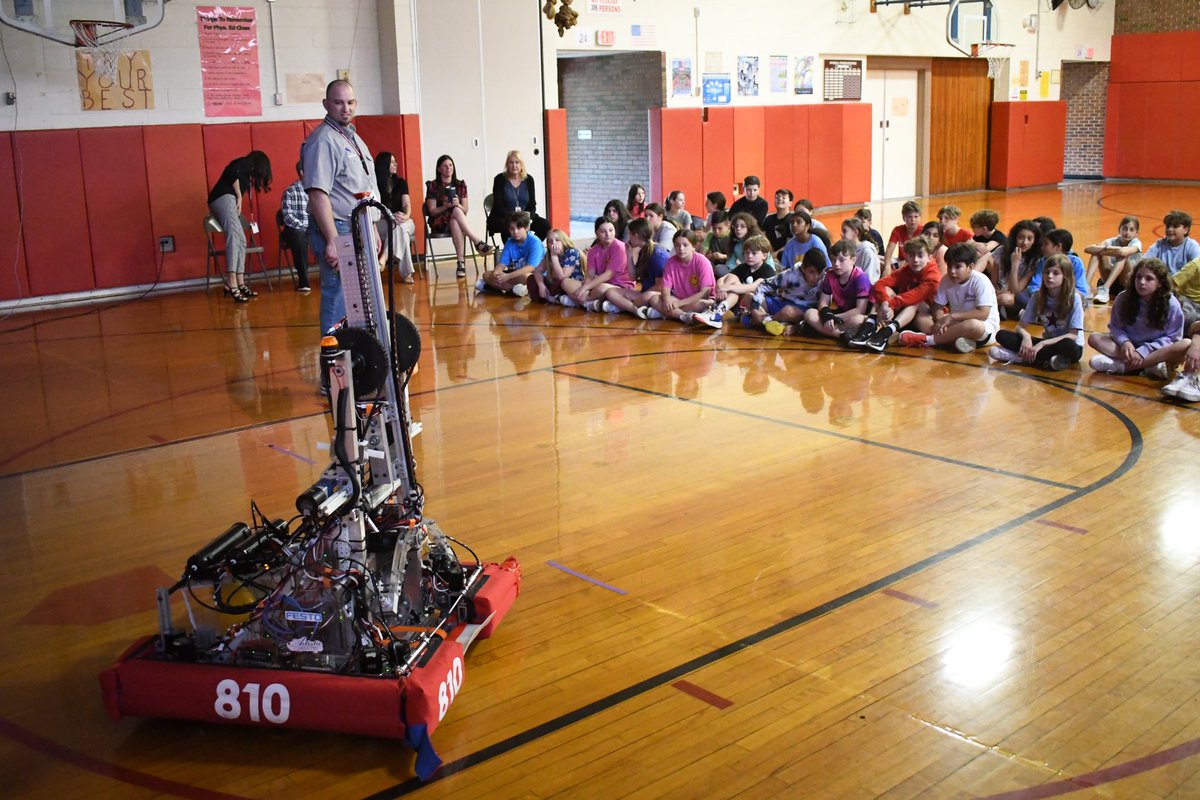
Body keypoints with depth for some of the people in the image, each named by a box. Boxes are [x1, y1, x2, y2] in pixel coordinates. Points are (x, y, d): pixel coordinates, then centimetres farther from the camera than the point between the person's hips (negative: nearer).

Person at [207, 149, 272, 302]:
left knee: (241, 241, 6)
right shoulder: (245, 163, 5)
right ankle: (231, 283, -35)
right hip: (223, 198, -10)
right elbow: (233, 172, -15)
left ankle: (240, 283, -1)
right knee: (234, 238, -21)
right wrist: (239, 197, -8)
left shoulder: (245, 171, 30)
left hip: (227, 201, 10)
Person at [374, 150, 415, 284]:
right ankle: (405, 273, -41)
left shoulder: (401, 182, 9)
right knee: (399, 228, -36)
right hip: (382, 222, -2)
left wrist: (406, 216, -26)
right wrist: (392, 216, -29)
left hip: (404, 221, 2)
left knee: (400, 227, -35)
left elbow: (406, 204, -1)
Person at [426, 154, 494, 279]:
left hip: (455, 220, 2)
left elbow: (465, 210, 6)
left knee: (455, 222, -38)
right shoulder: (433, 186, 3)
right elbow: (432, 211, -3)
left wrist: (458, 205, -17)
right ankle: (479, 243, -43)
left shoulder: (460, 185, 11)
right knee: (456, 211, -35)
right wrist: (447, 206, -20)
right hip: (439, 223, -2)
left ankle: (460, 262, -46)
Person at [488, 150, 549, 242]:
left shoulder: (528, 179, 4)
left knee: (545, 225, -20)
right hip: (502, 219, -4)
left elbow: (532, 205, 2)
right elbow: (498, 206, -11)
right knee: (508, 227, -39)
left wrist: (528, 217, -20)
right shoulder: (500, 179, -6)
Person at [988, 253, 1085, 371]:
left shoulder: (1074, 299, -14)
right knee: (1001, 335, -12)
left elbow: (1073, 335, -18)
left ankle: (1017, 356, -29)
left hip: (1070, 346, -4)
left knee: (1068, 346, -42)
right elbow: (1021, 326, -2)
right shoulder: (1038, 297, -2)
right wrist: (1026, 336, -26)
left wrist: (1042, 344, -28)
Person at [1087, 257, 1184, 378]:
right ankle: (1150, 364, -31)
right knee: (1094, 338, -20)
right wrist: (1124, 341, -23)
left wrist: (1144, 351, -22)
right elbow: (1115, 327, 0)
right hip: (1129, 346, 2)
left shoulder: (1171, 304, -12)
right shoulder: (1124, 298, -7)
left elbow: (1172, 337, -10)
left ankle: (1121, 366, -38)